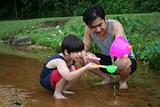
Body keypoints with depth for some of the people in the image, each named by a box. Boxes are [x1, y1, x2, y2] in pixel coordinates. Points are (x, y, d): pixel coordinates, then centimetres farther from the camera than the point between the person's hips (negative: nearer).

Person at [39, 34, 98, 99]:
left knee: (78, 71, -8)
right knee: (65, 73, -35)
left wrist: (72, 67, -19)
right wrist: (86, 68, -53)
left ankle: (63, 90, 1)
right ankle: (57, 93, -13)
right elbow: (68, 77, -49)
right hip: (46, 81, -8)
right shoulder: (59, 61, -34)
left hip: (57, 79, 8)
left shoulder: (71, 57, -10)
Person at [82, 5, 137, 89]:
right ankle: (107, 78, 7)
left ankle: (122, 81, -2)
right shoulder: (88, 29, -14)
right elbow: (85, 47, -4)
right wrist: (83, 52, -29)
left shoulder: (115, 25, -29)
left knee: (123, 63, -41)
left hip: (127, 59, -5)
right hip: (107, 60, 5)